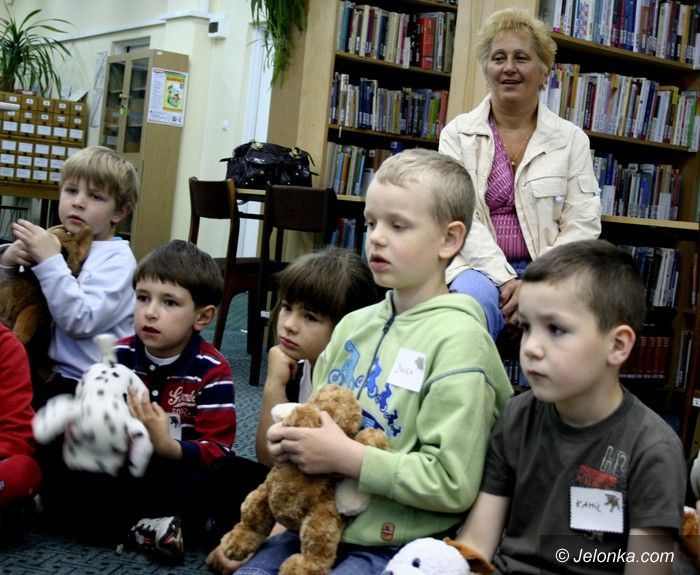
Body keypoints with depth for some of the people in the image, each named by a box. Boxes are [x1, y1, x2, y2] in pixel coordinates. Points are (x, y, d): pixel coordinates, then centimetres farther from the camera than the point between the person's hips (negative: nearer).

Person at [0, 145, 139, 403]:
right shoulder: (56, 241, 7)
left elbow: (81, 322, -22)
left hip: (85, 382, -6)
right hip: (44, 368, 6)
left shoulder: (117, 259, -10)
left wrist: (50, 261, -22)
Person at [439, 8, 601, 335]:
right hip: (478, 266, -1)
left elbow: (582, 224, 0)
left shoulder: (572, 139, 8)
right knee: (478, 297, -35)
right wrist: (506, 280, -20)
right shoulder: (457, 134, 6)